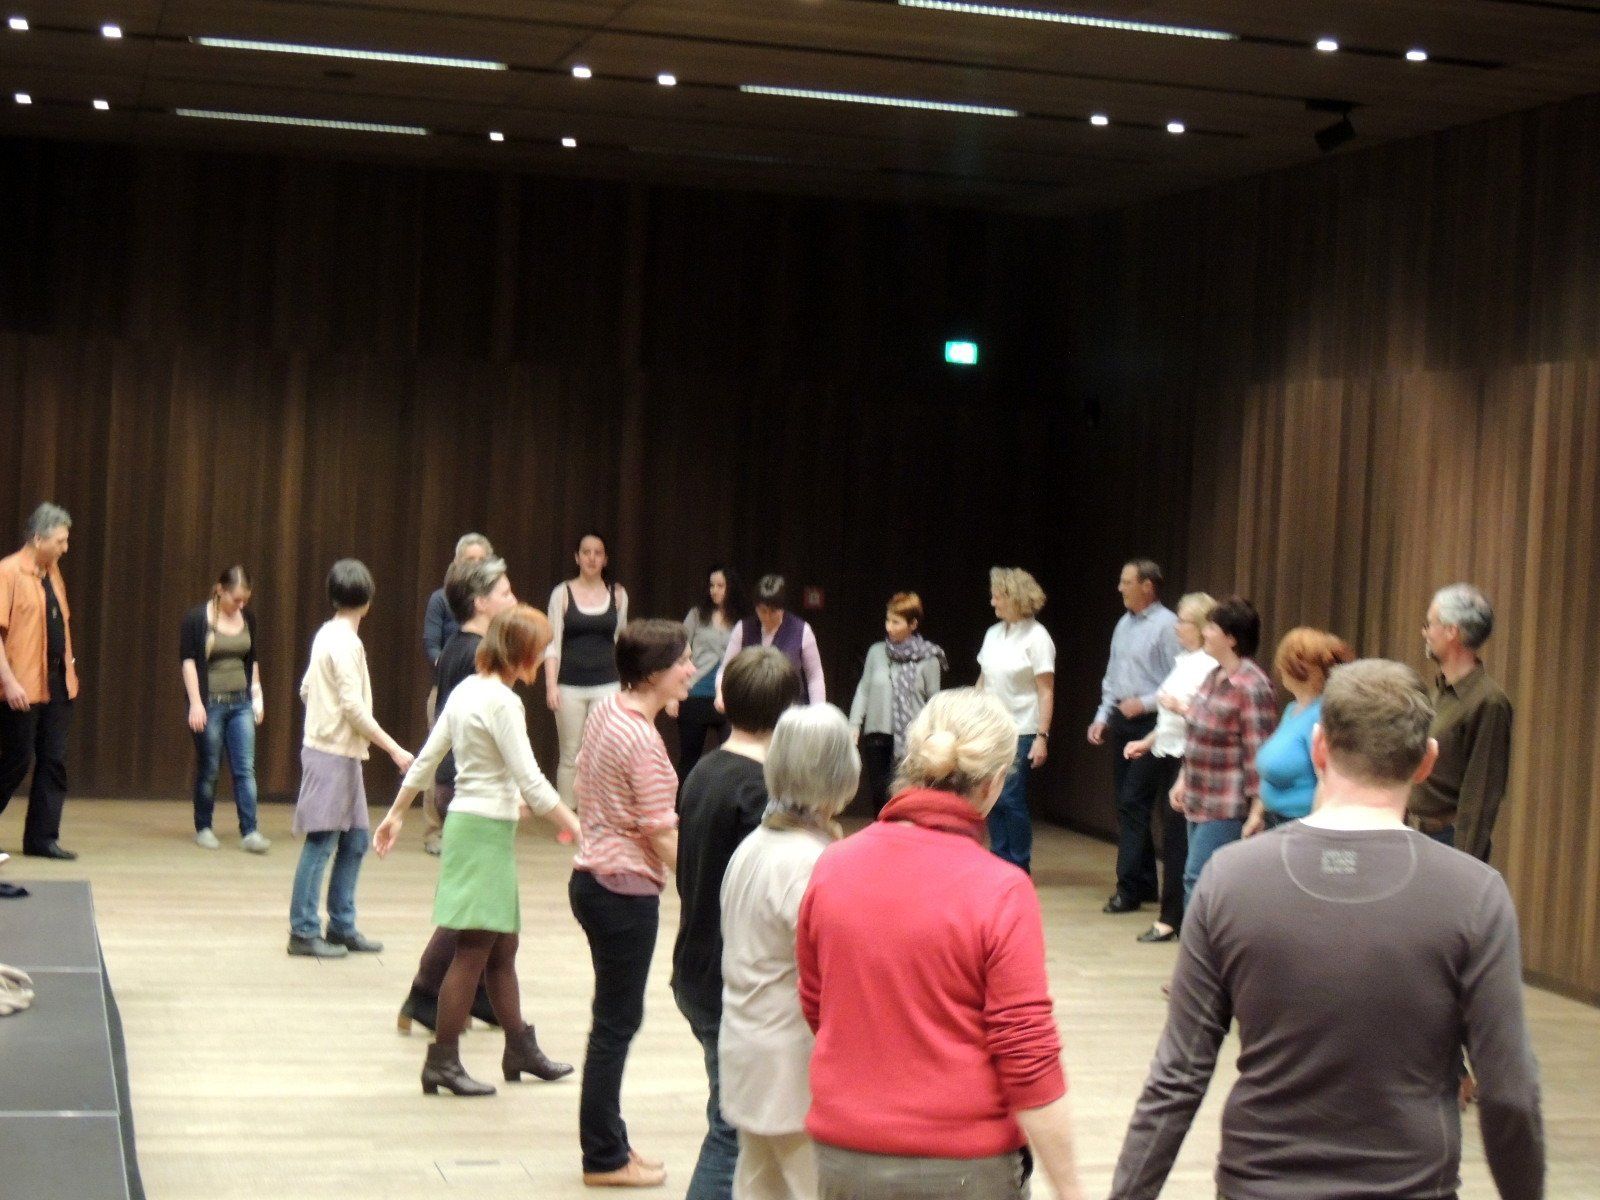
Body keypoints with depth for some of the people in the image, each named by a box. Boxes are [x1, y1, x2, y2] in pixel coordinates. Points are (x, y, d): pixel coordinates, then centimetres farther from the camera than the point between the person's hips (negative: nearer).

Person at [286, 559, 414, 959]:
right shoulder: (346, 642, -16)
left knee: (355, 840, 11)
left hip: (341, 755, 9)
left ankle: (342, 927, 17)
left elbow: (306, 690, 18)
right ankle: (303, 931, -1)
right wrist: (394, 749, -19)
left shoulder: (327, 635, 11)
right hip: (333, 755, -9)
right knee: (321, 842, -5)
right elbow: (355, 708, -20)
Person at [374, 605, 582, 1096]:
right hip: (485, 830, -10)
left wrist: (397, 813, 23)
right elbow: (531, 782, -19)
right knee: (474, 950, -4)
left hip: (467, 821, 10)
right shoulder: (502, 701, -17)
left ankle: (520, 1049, 25)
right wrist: (577, 828, -14)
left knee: (502, 946, 16)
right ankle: (442, 1061, 0)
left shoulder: (466, 689, 10)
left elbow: (426, 758, 15)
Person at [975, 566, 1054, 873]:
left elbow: (1046, 692, -11)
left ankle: (1019, 867, 4)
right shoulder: (993, 633, 9)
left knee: (1011, 799, -7)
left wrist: (1042, 737, -16)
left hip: (1021, 732, -6)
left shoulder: (1036, 637, -9)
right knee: (993, 799, 6)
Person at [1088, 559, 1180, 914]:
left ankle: (1128, 888, -8)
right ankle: (1145, 882, 20)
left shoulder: (1166, 626, -11)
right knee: (1126, 803, 10)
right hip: (1121, 723, 8)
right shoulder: (1123, 624, 14)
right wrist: (1102, 716, 14)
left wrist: (1144, 703, -18)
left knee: (1133, 804, -10)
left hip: (1149, 725, -8)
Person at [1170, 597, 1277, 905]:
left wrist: (1257, 811, -19)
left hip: (1228, 808, -9)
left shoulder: (1251, 686, -19)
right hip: (1199, 801, 9)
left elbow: (1258, 753, -19)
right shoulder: (1215, 677, 11)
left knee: (1198, 880, -10)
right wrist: (1183, 781, 20)